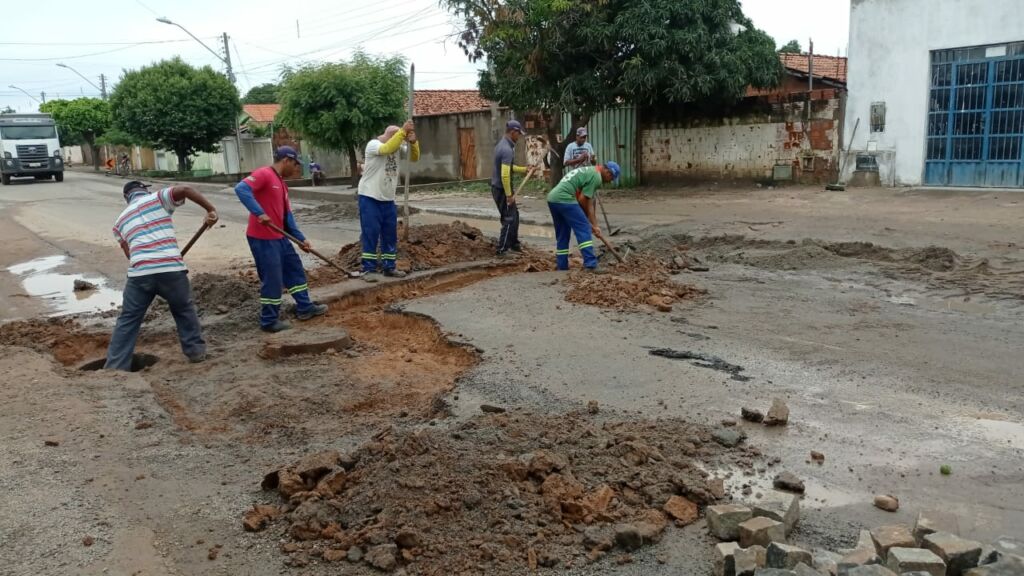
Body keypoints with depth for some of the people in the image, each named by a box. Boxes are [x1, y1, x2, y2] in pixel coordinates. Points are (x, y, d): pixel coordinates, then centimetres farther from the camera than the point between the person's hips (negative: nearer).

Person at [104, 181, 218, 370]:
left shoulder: (120, 221, 24)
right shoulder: (158, 198, 12)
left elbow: (129, 252, 21)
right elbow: (186, 190, -5)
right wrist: (210, 209, -1)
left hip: (139, 273, 3)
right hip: (170, 269, -2)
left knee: (127, 321, 11)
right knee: (184, 310, 20)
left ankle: (114, 368, 12)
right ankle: (196, 350, 28)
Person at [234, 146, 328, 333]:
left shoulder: (281, 183, 16)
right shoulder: (264, 174, -13)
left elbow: (287, 215, 16)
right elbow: (241, 189, -28)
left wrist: (301, 238, 11)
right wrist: (259, 213, -34)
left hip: (279, 237, 10)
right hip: (262, 238, -10)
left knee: (294, 268, 17)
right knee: (272, 278, -3)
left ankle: (304, 307, 29)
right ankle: (269, 321, 8)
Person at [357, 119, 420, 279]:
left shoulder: (397, 147, 7)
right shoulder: (373, 144, -14)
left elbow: (414, 158, 2)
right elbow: (387, 149, -35)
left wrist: (413, 142, -16)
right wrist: (403, 131, -36)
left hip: (388, 198, 7)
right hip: (370, 198, -7)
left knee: (390, 234, 10)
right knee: (370, 234, -5)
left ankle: (389, 267, 19)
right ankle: (369, 269, 1)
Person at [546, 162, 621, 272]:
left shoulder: (589, 171, 27)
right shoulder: (596, 176, -4)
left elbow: (589, 202, 26)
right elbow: (582, 199, -8)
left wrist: (594, 225, 24)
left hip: (552, 198, 10)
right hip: (564, 199, -10)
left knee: (562, 234, 17)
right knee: (584, 230, -8)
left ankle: (562, 266, 21)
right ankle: (591, 265, -13)